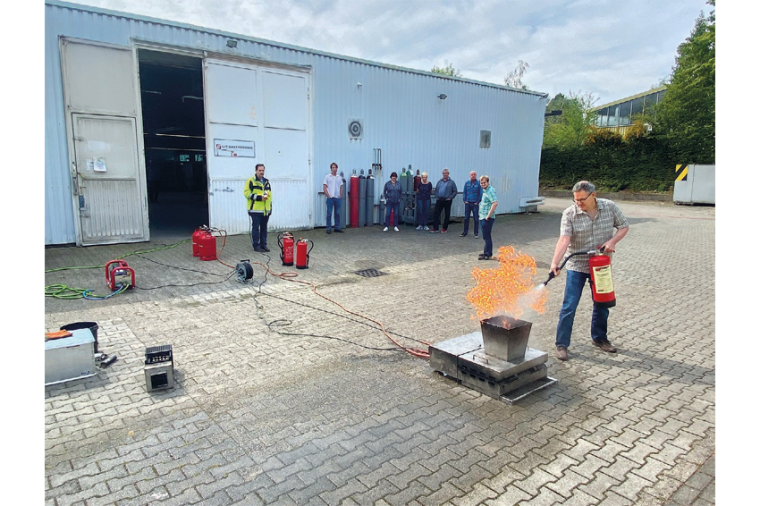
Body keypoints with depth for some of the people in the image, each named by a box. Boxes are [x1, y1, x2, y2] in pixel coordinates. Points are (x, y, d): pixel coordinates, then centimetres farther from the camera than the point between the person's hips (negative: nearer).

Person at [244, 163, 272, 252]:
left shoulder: (266, 182, 17)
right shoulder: (251, 181, -3)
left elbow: (269, 195, 22)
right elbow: (247, 193, -11)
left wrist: (270, 208, 18)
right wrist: (259, 197, -17)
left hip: (265, 210, 6)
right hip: (255, 210, -6)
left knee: (264, 228, 11)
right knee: (255, 228, -1)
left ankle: (263, 245, 18)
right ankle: (256, 246, 5)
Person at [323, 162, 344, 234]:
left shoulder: (339, 177, 11)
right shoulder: (327, 177, 0)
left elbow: (341, 188, 15)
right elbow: (324, 188, -3)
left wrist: (340, 196, 4)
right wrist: (328, 196, -9)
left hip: (338, 198, 4)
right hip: (330, 198, -4)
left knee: (337, 213, 7)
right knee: (329, 214, -1)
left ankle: (337, 227, 15)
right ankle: (328, 228, 5)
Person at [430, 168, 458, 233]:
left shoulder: (451, 182, 2)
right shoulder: (439, 181, 14)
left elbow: (455, 191, 0)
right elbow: (436, 190, 19)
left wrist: (450, 197, -9)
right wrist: (436, 196, 6)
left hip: (447, 200, -3)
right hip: (439, 200, 3)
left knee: (447, 215, 3)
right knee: (436, 213, -1)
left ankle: (445, 228, 13)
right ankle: (435, 228, 5)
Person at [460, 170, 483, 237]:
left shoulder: (479, 183, -2)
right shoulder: (467, 183, 7)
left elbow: (481, 194, -2)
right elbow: (464, 192, 11)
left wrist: (477, 202, -7)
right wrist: (464, 200, 1)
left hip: (475, 204, -3)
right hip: (468, 203, 3)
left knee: (476, 218, 3)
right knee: (466, 218, 5)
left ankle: (476, 233, 11)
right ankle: (465, 232, 13)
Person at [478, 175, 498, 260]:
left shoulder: (490, 191, -15)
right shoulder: (485, 190, 15)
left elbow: (495, 203, -28)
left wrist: (489, 215, -26)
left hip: (487, 218, -10)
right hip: (483, 217, 10)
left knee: (486, 236, -4)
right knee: (486, 236, 16)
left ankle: (487, 254, 3)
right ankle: (487, 252, 25)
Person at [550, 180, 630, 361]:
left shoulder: (610, 207, -6)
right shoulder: (569, 213, -15)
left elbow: (623, 226, 6)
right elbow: (564, 239, -26)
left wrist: (613, 241, -14)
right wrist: (555, 263, -39)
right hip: (577, 266, -3)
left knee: (602, 305, 17)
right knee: (569, 307, -4)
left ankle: (599, 338, 38)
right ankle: (562, 344, 6)